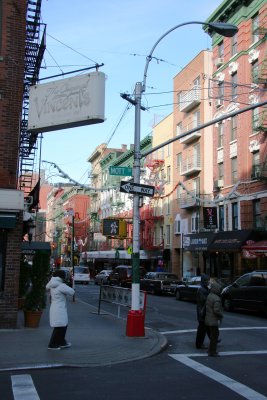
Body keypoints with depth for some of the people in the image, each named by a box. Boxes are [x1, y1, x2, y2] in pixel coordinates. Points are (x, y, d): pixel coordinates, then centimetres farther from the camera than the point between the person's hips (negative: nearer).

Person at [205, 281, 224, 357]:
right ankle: (212, 352, 10)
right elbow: (216, 310, -27)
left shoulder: (209, 296, 6)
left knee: (212, 335, 21)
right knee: (214, 336, 3)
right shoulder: (216, 299, -22)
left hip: (208, 319, 9)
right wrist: (221, 315, -8)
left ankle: (211, 350, 30)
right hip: (214, 320, -9)